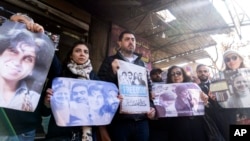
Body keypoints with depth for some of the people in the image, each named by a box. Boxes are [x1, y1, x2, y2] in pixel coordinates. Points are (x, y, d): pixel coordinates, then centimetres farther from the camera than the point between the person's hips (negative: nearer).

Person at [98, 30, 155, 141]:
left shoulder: (141, 63, 17)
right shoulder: (110, 61, 5)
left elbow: (149, 87, 21)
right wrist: (113, 72, -18)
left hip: (141, 119, 4)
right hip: (120, 119, -3)